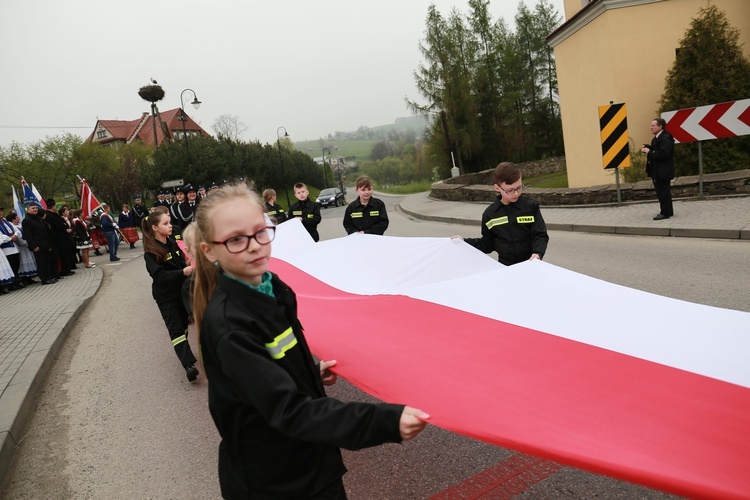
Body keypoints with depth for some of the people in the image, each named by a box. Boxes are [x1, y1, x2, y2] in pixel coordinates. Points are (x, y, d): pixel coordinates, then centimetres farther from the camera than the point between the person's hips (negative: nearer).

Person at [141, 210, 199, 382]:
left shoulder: (172, 242, 2)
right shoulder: (150, 252, -16)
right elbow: (159, 275, -24)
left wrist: (189, 268, -8)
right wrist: (182, 272, -35)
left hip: (181, 289, 6)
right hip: (165, 296, -6)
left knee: (183, 324, 17)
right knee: (176, 329, -9)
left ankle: (184, 353, 34)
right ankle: (189, 365, -15)